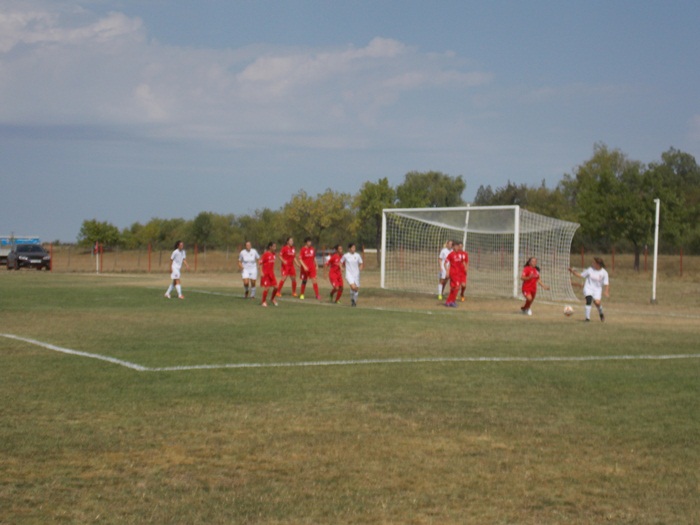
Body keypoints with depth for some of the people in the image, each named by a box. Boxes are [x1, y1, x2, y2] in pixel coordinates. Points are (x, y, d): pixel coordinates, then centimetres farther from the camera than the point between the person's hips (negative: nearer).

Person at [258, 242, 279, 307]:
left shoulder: (274, 254, 7)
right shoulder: (266, 254, -14)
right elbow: (259, 263, -14)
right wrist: (261, 272, -19)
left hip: (271, 274, 7)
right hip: (266, 274, -7)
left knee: (275, 287, 2)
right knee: (267, 288, -7)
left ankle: (273, 299, 26)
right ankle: (264, 301, 8)